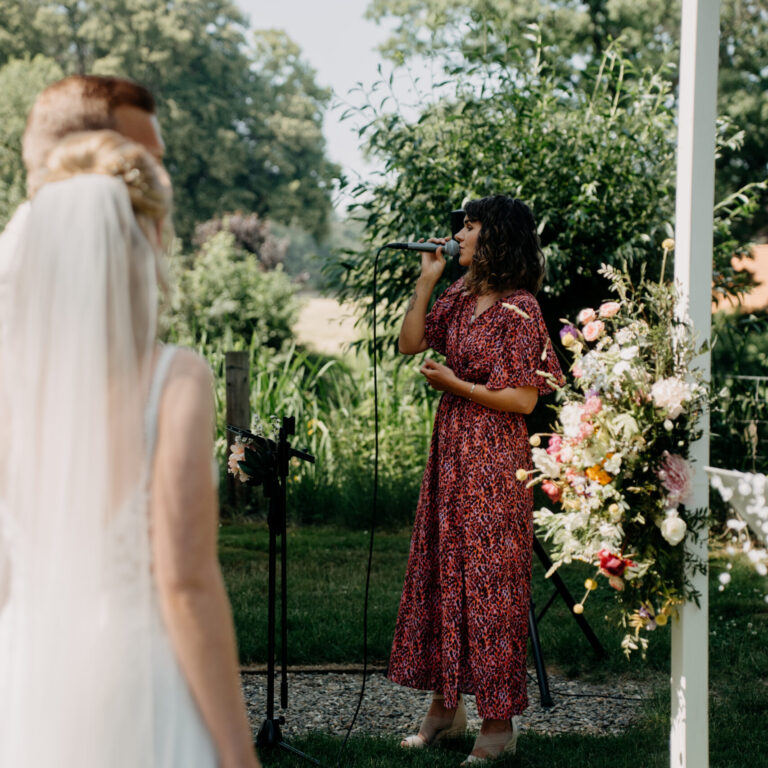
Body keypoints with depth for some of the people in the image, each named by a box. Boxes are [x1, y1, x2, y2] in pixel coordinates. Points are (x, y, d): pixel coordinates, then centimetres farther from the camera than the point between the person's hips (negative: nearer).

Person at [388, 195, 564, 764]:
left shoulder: (519, 309, -14)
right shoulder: (461, 298, 9)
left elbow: (523, 400, -16)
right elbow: (411, 343, 10)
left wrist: (454, 384, -14)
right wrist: (427, 281, 3)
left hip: (493, 461, -8)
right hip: (450, 450, 8)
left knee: (486, 579, -3)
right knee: (439, 569, 12)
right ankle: (446, 706, 23)